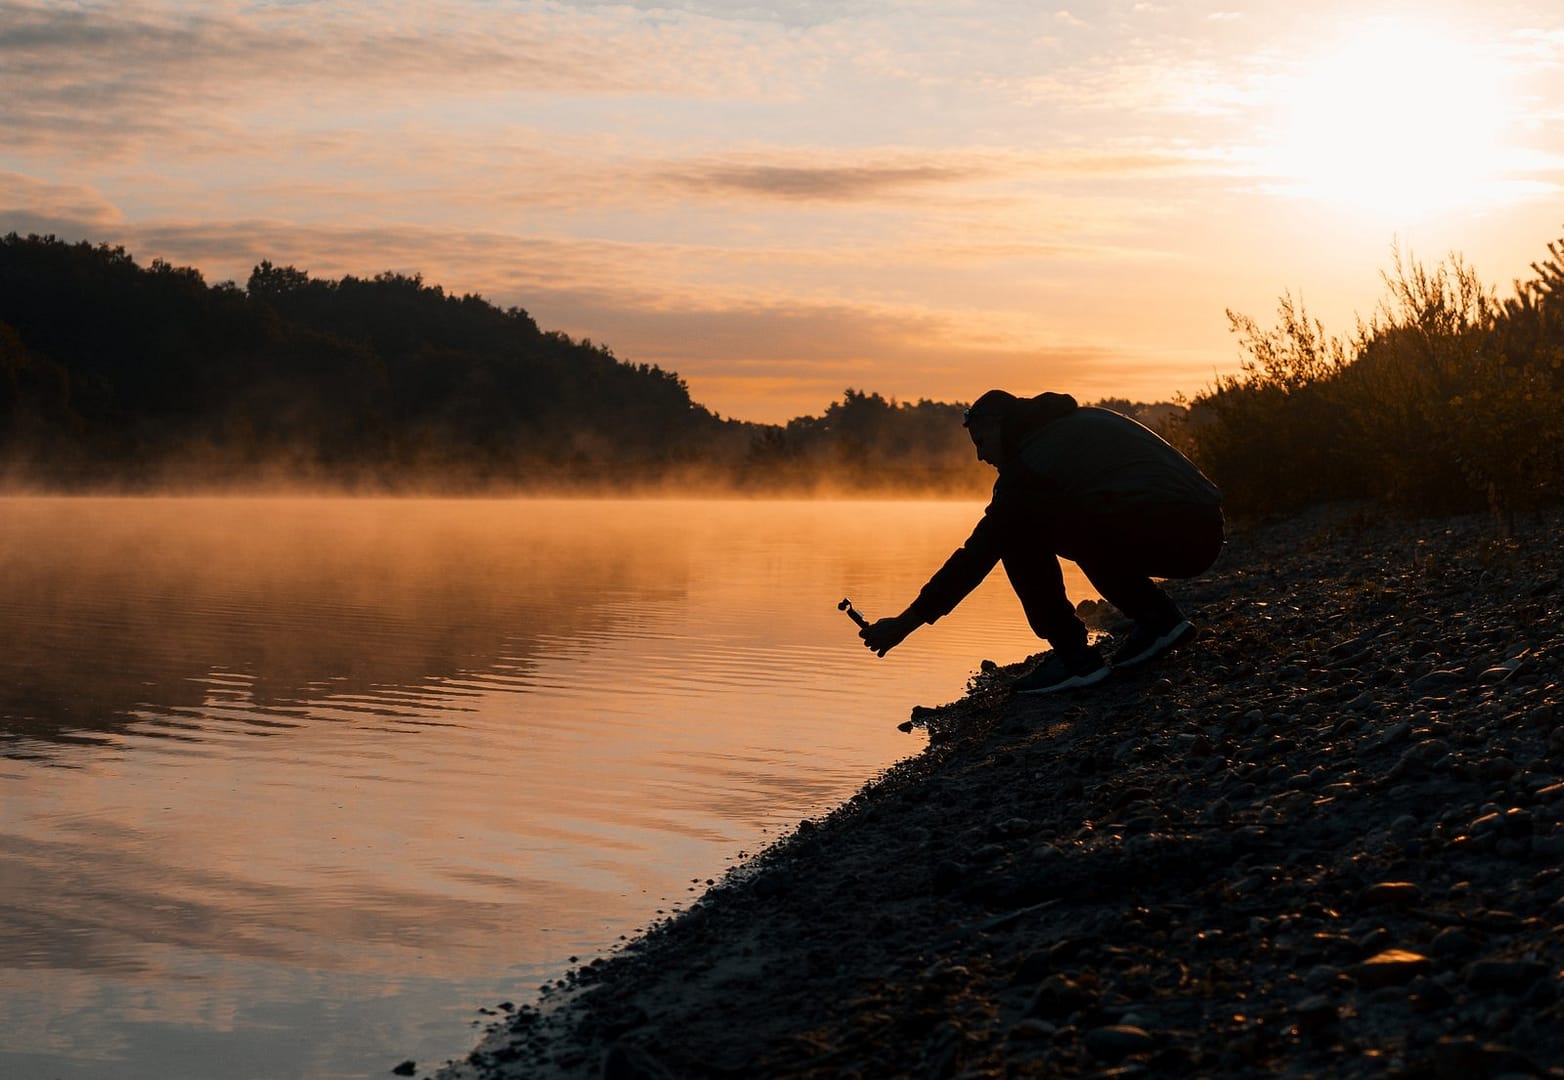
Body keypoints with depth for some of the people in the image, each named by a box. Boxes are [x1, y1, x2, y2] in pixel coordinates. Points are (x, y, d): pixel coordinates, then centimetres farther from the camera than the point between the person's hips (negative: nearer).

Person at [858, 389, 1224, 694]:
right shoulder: (1087, 420, 24)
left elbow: (977, 555, 2)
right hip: (1205, 536, 9)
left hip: (1154, 534, -9)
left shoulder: (1030, 461, 2)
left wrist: (906, 622, 7)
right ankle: (1159, 617, 16)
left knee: (1019, 533, 2)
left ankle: (1075, 657, 0)